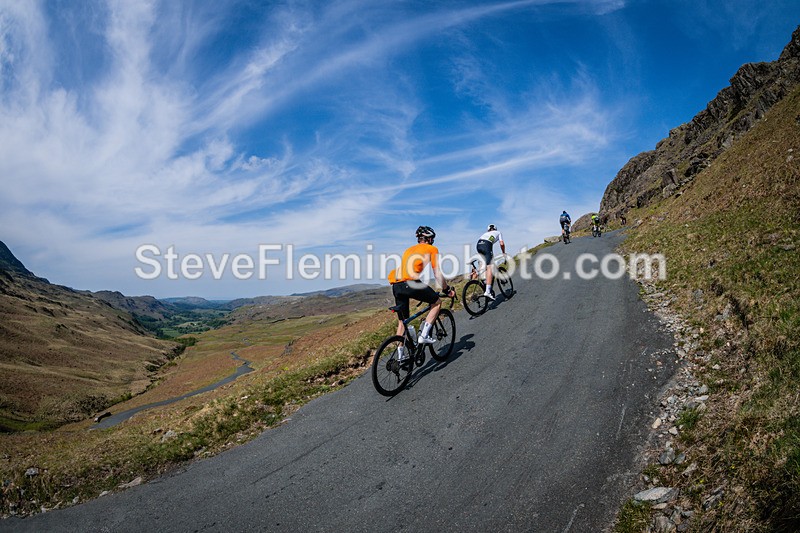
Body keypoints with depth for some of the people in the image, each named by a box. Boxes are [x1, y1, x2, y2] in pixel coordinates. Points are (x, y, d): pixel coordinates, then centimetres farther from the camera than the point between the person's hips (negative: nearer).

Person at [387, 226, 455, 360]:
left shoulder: (409, 250, 32)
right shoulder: (431, 249, 12)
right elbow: (438, 274, 7)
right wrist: (447, 290, 18)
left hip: (396, 285, 7)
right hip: (411, 284, -7)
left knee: (402, 321, 19)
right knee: (437, 302, 15)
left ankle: (401, 354, 23)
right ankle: (424, 335, 4)